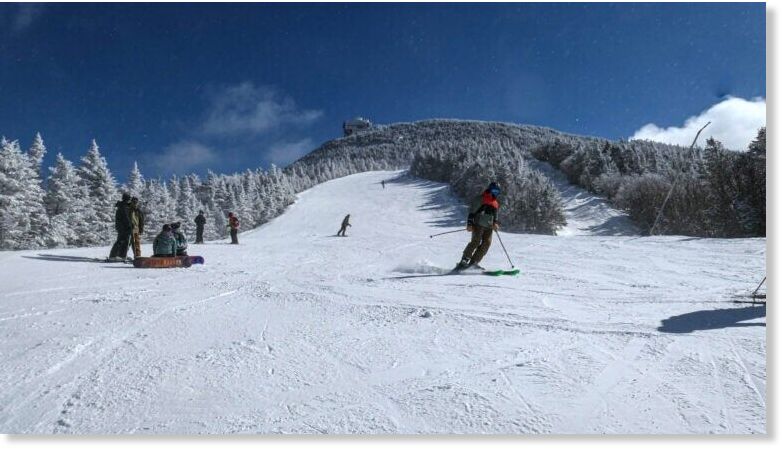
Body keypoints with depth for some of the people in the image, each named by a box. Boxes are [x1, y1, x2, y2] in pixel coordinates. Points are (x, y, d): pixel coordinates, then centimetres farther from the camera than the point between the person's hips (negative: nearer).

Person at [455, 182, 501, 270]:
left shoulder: (496, 204, 23)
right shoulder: (480, 199, 1)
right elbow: (472, 211, -4)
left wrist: (495, 224, 9)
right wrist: (469, 224, -14)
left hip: (489, 227, 7)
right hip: (478, 224, -7)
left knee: (487, 243, -8)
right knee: (476, 241, -19)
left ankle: (473, 262, -6)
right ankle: (464, 261, -16)